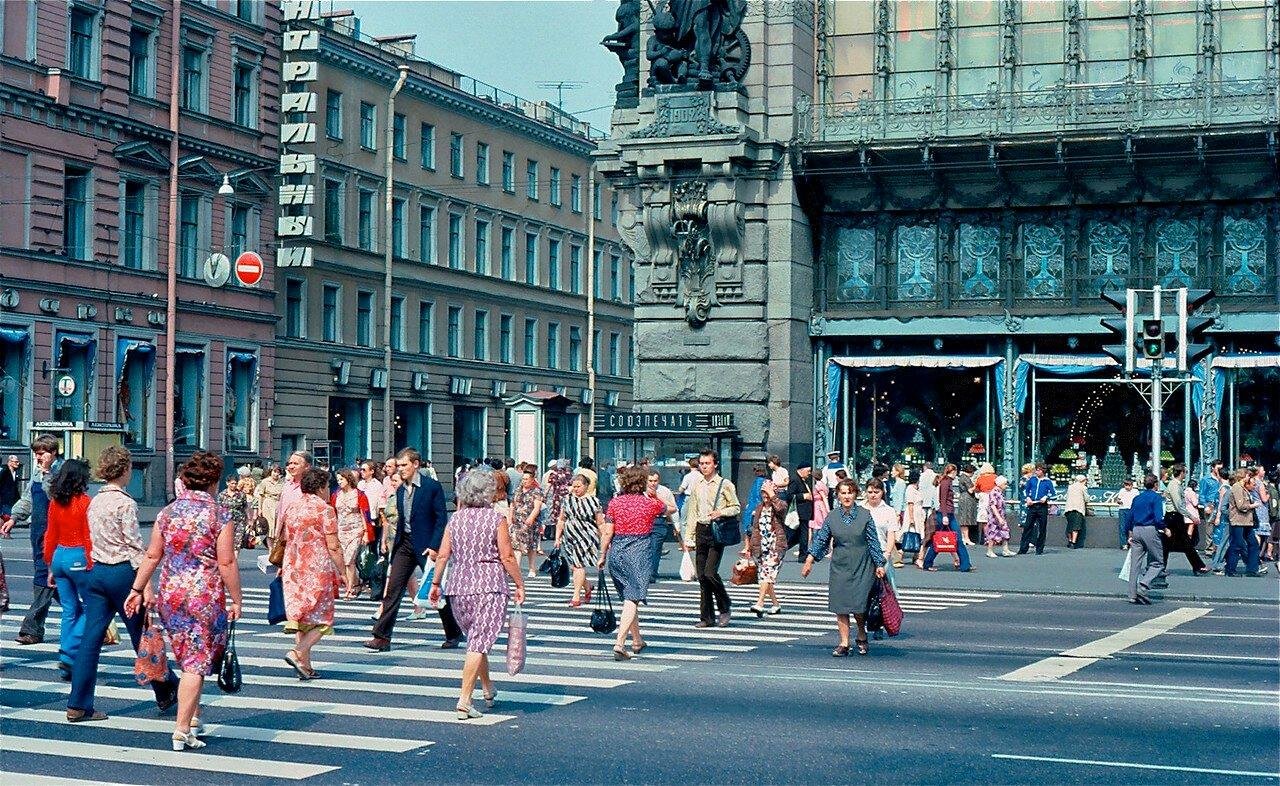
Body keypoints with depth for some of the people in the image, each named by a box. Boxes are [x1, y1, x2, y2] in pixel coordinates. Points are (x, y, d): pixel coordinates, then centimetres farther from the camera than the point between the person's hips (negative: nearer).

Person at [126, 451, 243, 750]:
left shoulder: (168, 512, 5)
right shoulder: (220, 515, -8)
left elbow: (152, 556, 7)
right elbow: (226, 563, -10)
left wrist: (137, 589, 16)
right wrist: (236, 600, -2)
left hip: (170, 596, 5)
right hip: (206, 597, -5)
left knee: (187, 659, 19)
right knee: (196, 663, -2)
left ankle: (194, 718, 27)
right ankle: (183, 730, -5)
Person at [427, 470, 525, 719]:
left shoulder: (455, 519, 8)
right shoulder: (496, 518, -4)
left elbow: (443, 555, 5)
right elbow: (507, 557, -7)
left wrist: (435, 583, 14)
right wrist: (519, 584, 0)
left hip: (458, 586, 5)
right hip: (489, 585, -5)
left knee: (475, 639, 20)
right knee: (479, 643, -6)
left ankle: (488, 690, 33)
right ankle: (464, 701, -12)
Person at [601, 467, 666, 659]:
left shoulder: (615, 503, 1)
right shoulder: (651, 503, -2)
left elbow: (607, 532, 1)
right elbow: (669, 509, 20)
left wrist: (602, 556, 11)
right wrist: (655, 496, 35)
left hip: (617, 553, 4)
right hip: (640, 553, -4)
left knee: (628, 598, 18)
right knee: (632, 599, -7)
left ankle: (637, 641, 31)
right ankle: (619, 644, -20)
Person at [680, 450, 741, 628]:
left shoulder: (725, 485, -1)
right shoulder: (697, 486, 13)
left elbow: (736, 507, 3)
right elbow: (692, 513, 15)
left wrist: (721, 512, -14)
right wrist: (688, 537, 10)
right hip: (701, 531, 5)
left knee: (710, 572, -15)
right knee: (701, 575, 4)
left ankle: (724, 609, 6)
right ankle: (707, 617, 11)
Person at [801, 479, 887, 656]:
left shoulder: (865, 515, -2)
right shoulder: (831, 517, 3)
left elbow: (873, 541, 1)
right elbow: (820, 540, 8)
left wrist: (879, 565, 0)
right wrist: (810, 560, 1)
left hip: (862, 566, -2)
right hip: (840, 566, 2)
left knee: (858, 605, -7)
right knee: (840, 605, -1)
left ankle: (861, 637, 19)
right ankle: (844, 643, 7)